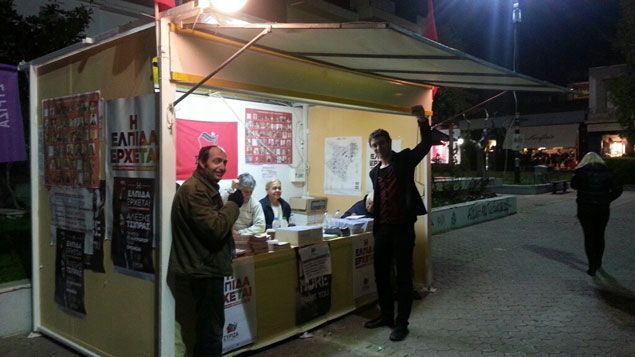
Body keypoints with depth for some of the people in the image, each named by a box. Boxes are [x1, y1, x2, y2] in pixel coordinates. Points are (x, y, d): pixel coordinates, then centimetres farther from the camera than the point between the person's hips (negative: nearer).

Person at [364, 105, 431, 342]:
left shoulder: (404, 160, -1)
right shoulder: (374, 172, 14)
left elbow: (426, 145, -14)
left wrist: (422, 121, -27)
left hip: (403, 227, -6)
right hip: (382, 228, 6)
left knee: (403, 276, 1)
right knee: (381, 273, 13)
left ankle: (401, 323, 11)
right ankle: (386, 315, 28)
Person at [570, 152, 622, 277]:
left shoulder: (581, 172, -5)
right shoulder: (606, 172, 1)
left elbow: (573, 185, 10)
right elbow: (617, 190, -2)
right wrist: (607, 199, 3)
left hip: (585, 209, -2)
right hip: (602, 209, 3)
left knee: (589, 237, 2)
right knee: (600, 236, 16)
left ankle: (592, 267, -1)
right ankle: (598, 263, 29)